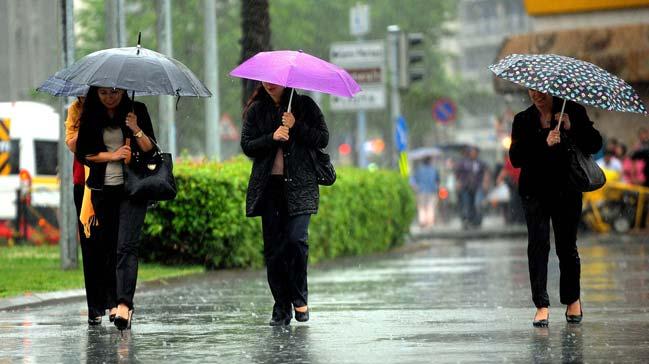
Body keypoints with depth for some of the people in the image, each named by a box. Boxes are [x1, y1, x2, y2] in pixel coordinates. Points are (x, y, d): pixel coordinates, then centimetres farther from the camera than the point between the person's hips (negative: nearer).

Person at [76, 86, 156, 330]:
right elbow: (83, 153, 3)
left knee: (126, 246, -15)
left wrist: (137, 130, -18)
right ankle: (115, 302, 15)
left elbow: (150, 149, -1)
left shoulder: (136, 110, 1)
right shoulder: (90, 116, 5)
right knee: (108, 247, 6)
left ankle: (124, 304, -26)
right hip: (102, 189, 3)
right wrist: (112, 156, -9)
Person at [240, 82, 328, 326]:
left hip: (299, 185, -2)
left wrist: (296, 126, -11)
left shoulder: (304, 105, 6)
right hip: (268, 185, 2)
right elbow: (247, 146, 4)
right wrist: (272, 138, -12)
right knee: (273, 247, -1)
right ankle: (281, 308, 5)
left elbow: (323, 139, 1)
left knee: (296, 239, -16)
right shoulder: (256, 110, 10)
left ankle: (300, 298, 3)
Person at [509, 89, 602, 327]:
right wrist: (545, 144, -19)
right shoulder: (523, 120, 6)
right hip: (535, 192, 1)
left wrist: (571, 129, -16)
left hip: (567, 191, -1)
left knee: (567, 245, 2)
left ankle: (573, 299, 22)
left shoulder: (573, 112, 4)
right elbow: (516, 158, -6)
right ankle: (542, 306, -5)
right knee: (538, 244, -7)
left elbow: (595, 145, -2)